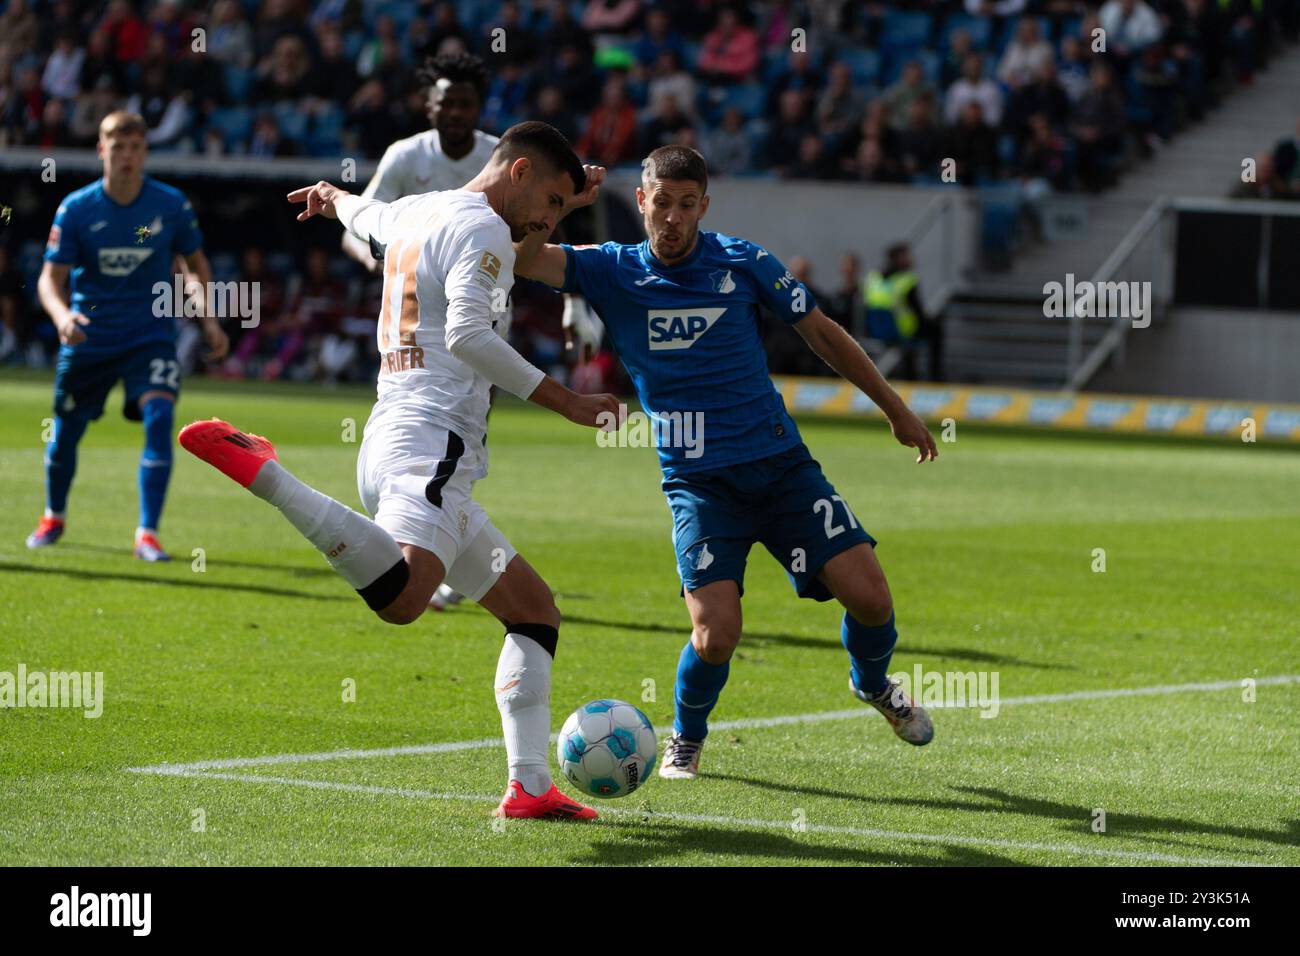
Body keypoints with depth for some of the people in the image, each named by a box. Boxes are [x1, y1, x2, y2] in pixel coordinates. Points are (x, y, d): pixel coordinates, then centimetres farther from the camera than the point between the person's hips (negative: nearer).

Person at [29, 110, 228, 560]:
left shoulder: (172, 205, -7)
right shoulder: (76, 209, -10)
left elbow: (196, 262, 9)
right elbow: (50, 277, -10)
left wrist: (209, 319, 0)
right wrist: (62, 314, -31)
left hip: (151, 335, 0)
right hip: (89, 337, 0)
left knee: (158, 417, -22)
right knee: (65, 433, 11)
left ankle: (148, 533, -20)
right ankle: (54, 517, 40)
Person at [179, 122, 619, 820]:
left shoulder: (410, 214, 25)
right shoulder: (481, 226, -3)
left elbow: (365, 213, 50)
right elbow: (468, 333, -17)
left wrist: (332, 196, 73)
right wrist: (564, 401, -12)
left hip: (389, 444, 11)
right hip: (431, 445, -11)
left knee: (534, 609, 16)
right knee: (400, 597, -38)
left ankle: (528, 787, 7)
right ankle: (259, 473, -33)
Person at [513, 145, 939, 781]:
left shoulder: (743, 262, 1)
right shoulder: (611, 271, 0)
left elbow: (822, 334, 11)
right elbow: (522, 258, -13)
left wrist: (896, 410, 14)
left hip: (780, 461, 2)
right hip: (698, 481, -1)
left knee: (869, 596, -10)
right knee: (716, 636, -19)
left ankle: (873, 683, 25)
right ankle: (686, 739, 13)